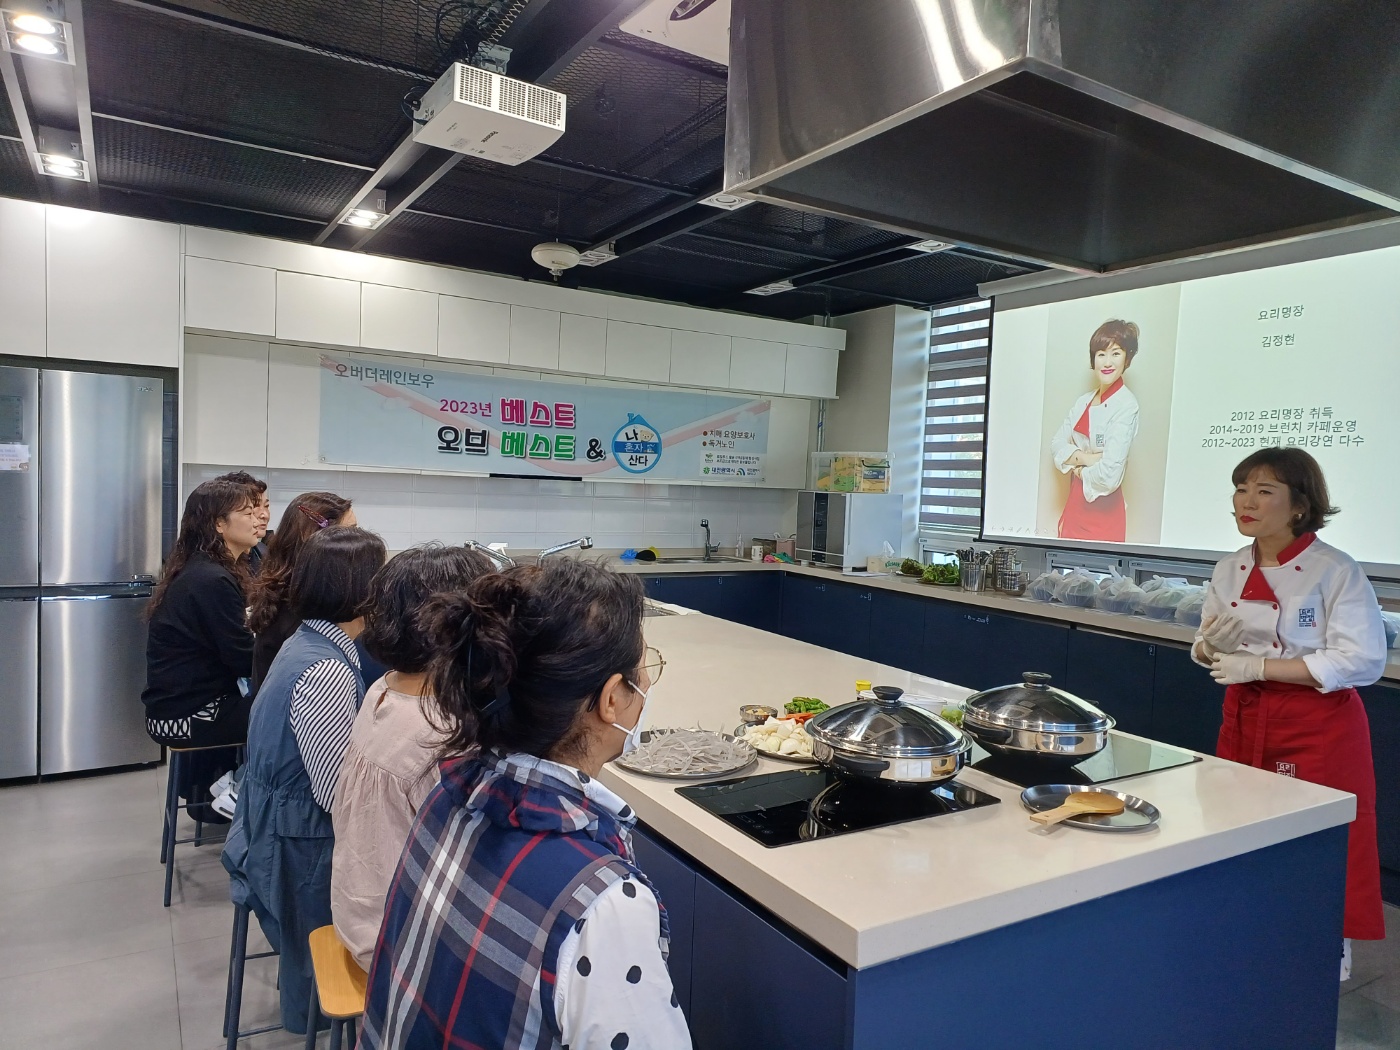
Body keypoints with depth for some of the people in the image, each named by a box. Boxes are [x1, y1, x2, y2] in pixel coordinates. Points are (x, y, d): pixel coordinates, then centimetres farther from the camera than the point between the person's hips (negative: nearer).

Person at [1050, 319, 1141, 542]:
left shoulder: (1126, 406, -15)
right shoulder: (1083, 401, 7)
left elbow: (1109, 475, -24)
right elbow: (1057, 444, 2)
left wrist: (1078, 468, -6)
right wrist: (1084, 458, -15)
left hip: (1103, 509, -6)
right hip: (1074, 504, 6)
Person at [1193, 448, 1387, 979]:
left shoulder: (1336, 571, -13)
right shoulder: (1230, 571, 4)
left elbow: (1362, 661, -20)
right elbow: (1209, 651, 12)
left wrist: (1258, 666, -21)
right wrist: (1213, 643, -13)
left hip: (1320, 728, -5)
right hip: (1246, 721, 5)